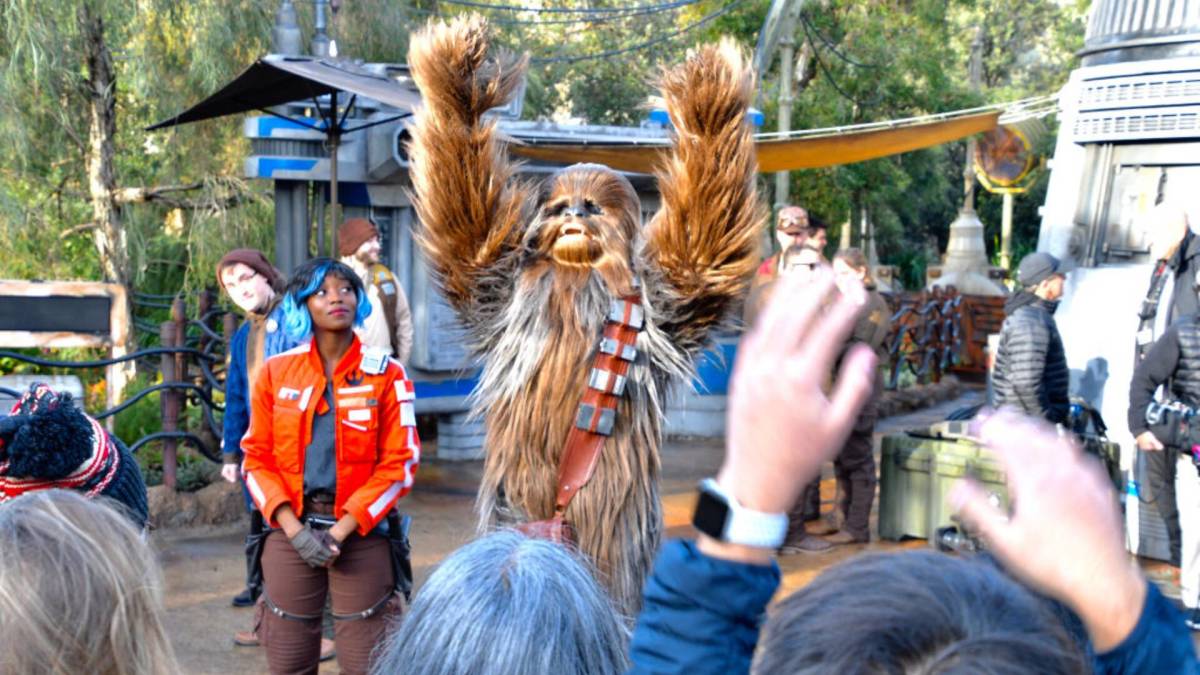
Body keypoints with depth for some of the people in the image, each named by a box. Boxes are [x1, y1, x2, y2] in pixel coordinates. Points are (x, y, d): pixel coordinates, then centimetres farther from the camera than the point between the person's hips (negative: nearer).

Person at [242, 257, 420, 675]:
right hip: (290, 532, 2)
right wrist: (295, 529, -9)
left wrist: (340, 531, -11)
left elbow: (399, 463, -4)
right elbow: (258, 458, 4)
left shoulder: (386, 374, 1)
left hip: (361, 534, -1)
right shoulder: (276, 372, 6)